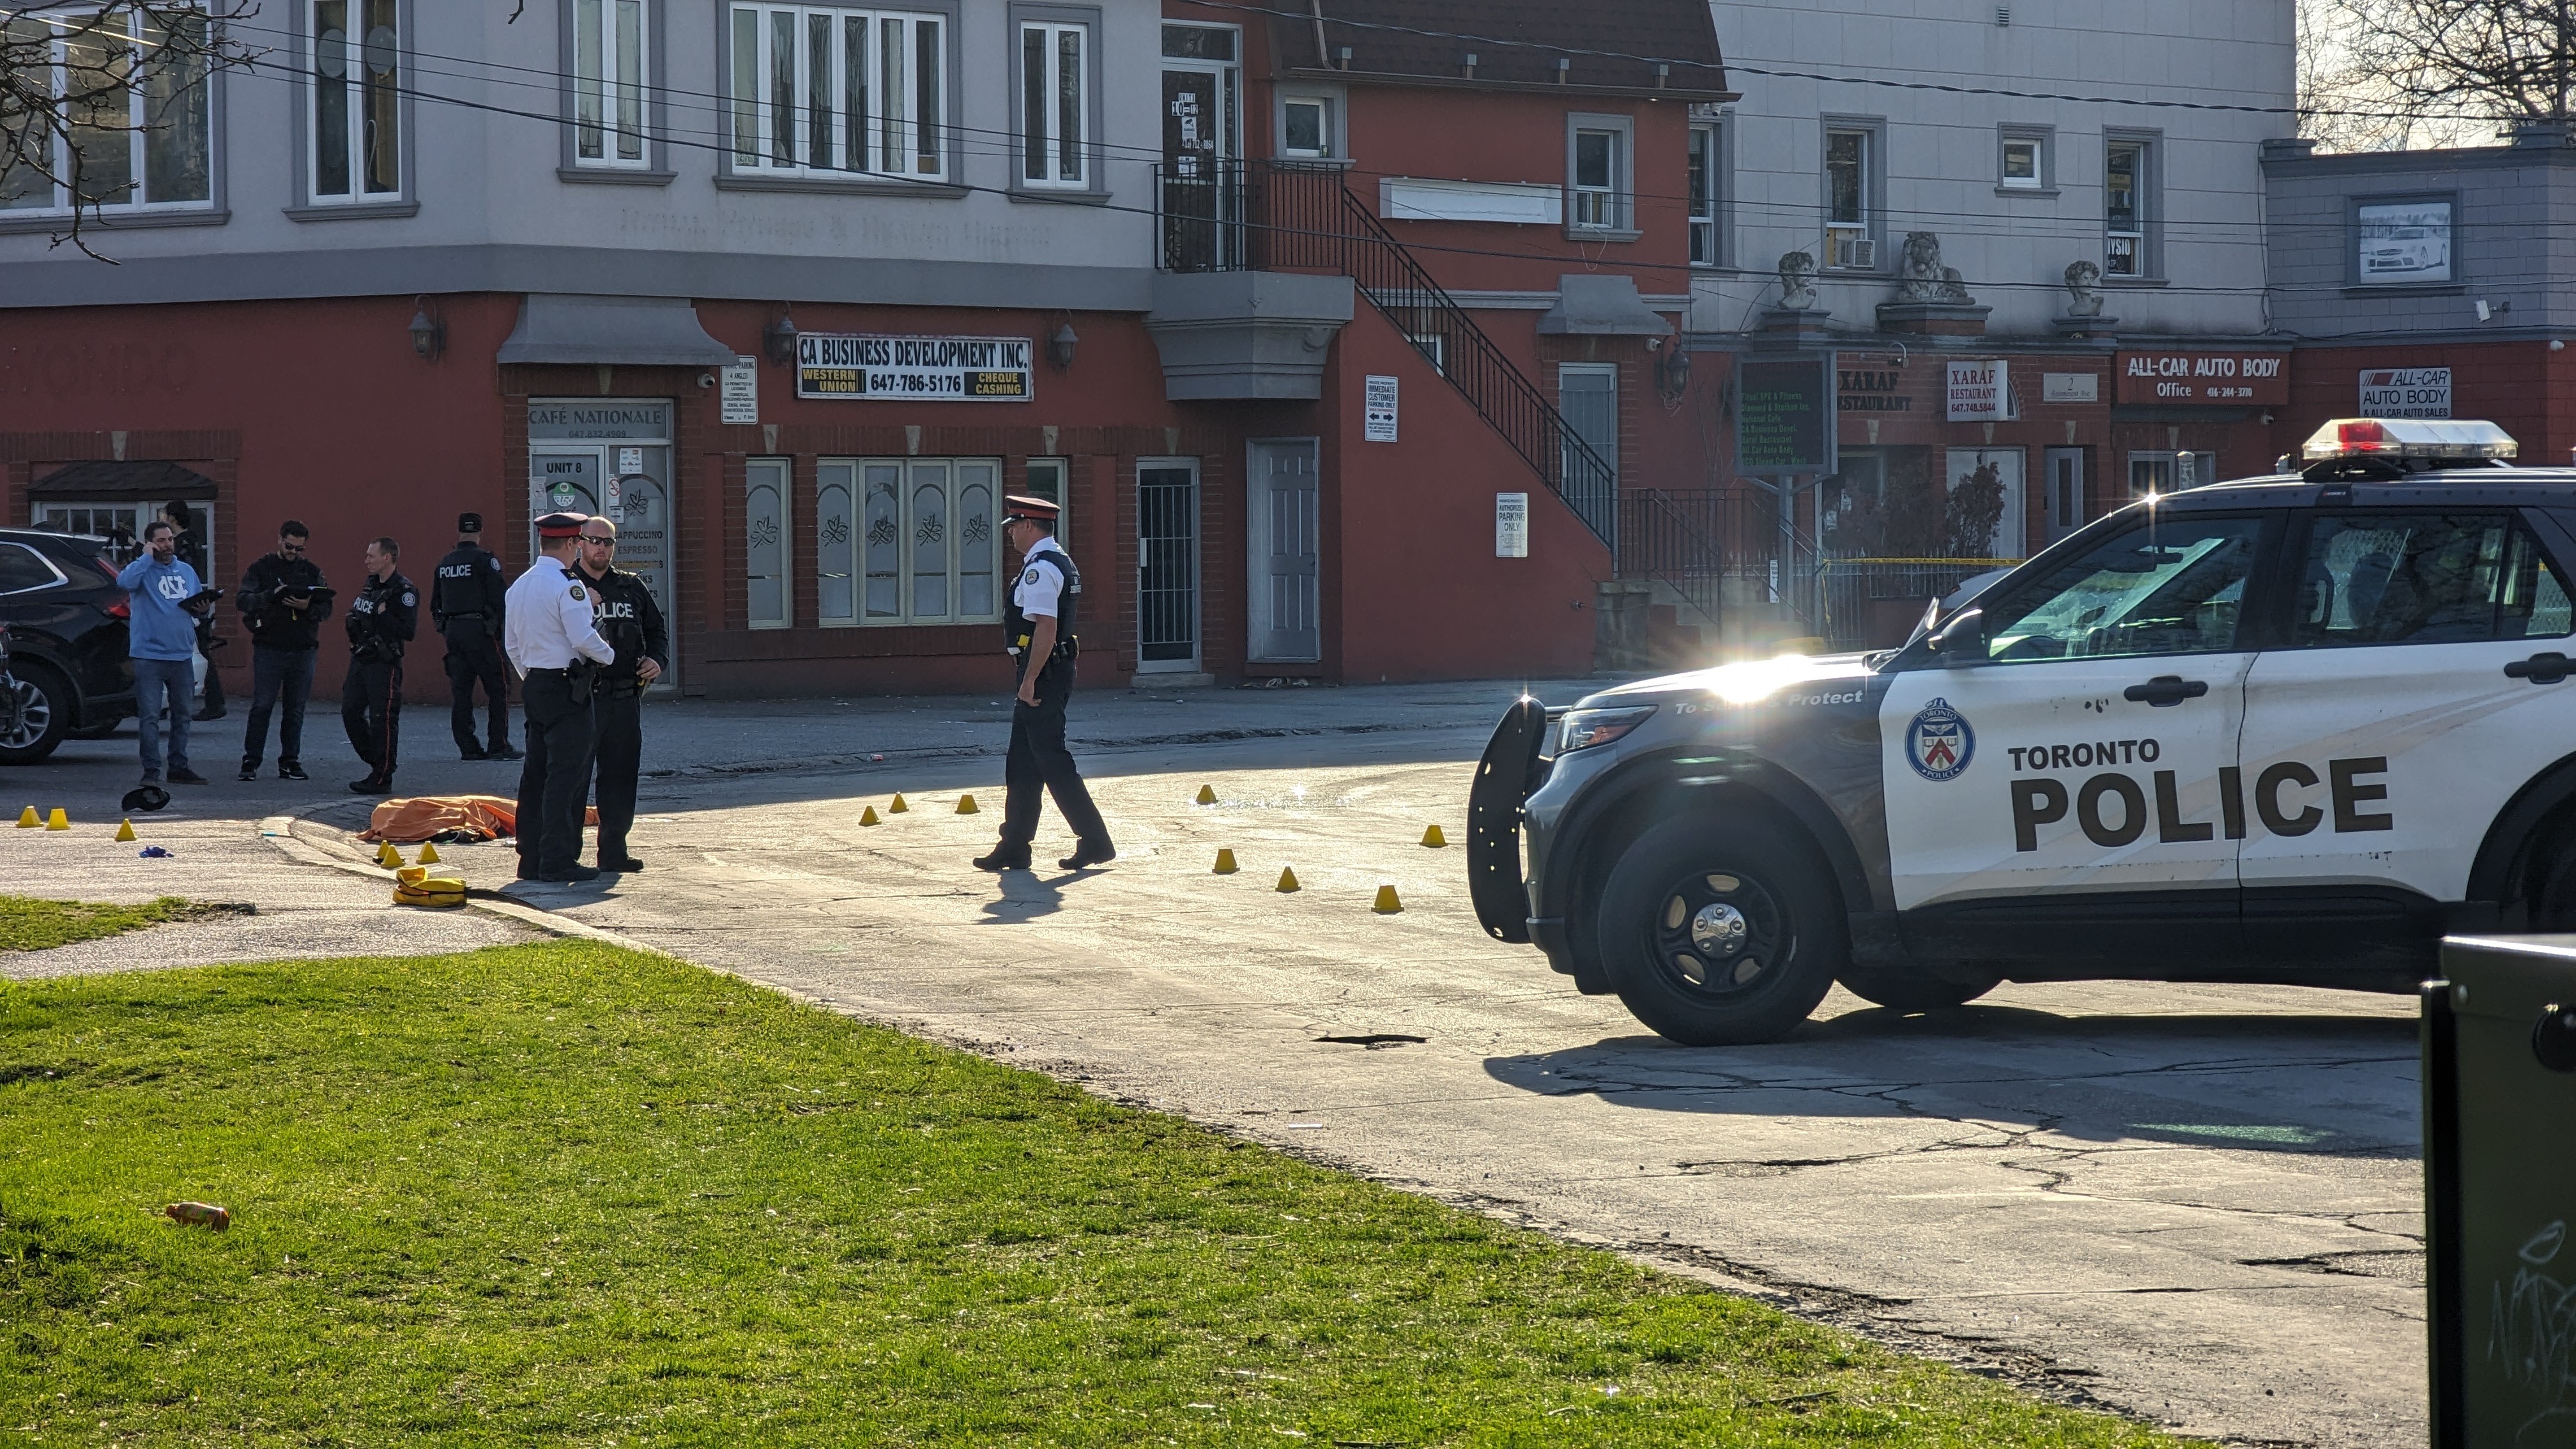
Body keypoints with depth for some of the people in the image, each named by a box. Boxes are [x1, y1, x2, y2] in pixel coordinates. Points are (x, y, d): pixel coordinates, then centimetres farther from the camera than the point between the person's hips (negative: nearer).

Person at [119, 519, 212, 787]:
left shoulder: (186, 571, 15)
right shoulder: (143, 569, -4)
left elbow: (197, 602, 23)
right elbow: (124, 582, -26)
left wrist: (201, 609, 0)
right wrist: (147, 557, -17)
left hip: (182, 655, 6)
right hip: (149, 655, -6)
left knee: (182, 715, 12)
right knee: (150, 716, -7)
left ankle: (179, 767, 20)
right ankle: (151, 771, -5)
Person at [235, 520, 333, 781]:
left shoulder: (312, 571, 11)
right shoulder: (261, 568, 3)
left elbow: (326, 608, 5)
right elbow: (242, 600, -8)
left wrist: (308, 607, -16)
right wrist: (271, 596, -23)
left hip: (303, 649, 3)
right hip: (268, 649, -3)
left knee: (295, 710, 6)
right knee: (262, 706, -5)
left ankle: (290, 762, 12)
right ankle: (251, 762, 0)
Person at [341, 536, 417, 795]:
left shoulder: (404, 591, -12)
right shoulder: (369, 585, 14)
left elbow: (408, 631, -20)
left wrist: (382, 616, -19)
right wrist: (352, 621, 9)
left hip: (384, 664, -9)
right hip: (360, 659, 9)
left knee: (382, 720, -4)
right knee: (350, 712, 9)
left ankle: (382, 779, 2)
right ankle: (375, 762, 23)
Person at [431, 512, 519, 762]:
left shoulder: (445, 563, 13)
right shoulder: (484, 559, -7)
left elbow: (435, 603, 18)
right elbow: (501, 597, -13)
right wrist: (506, 629, -3)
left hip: (452, 630, 6)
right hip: (479, 627, -6)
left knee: (460, 690, 8)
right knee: (498, 687, -2)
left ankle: (467, 746, 7)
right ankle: (499, 746, -8)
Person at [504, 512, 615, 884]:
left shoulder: (519, 587, 12)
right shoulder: (568, 586, -14)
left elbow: (511, 644, 17)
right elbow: (583, 639, -20)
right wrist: (608, 655, -2)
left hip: (533, 686, 8)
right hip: (566, 688, -8)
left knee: (536, 773, 11)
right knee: (567, 774, -7)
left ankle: (531, 859, 13)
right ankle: (558, 862, -9)